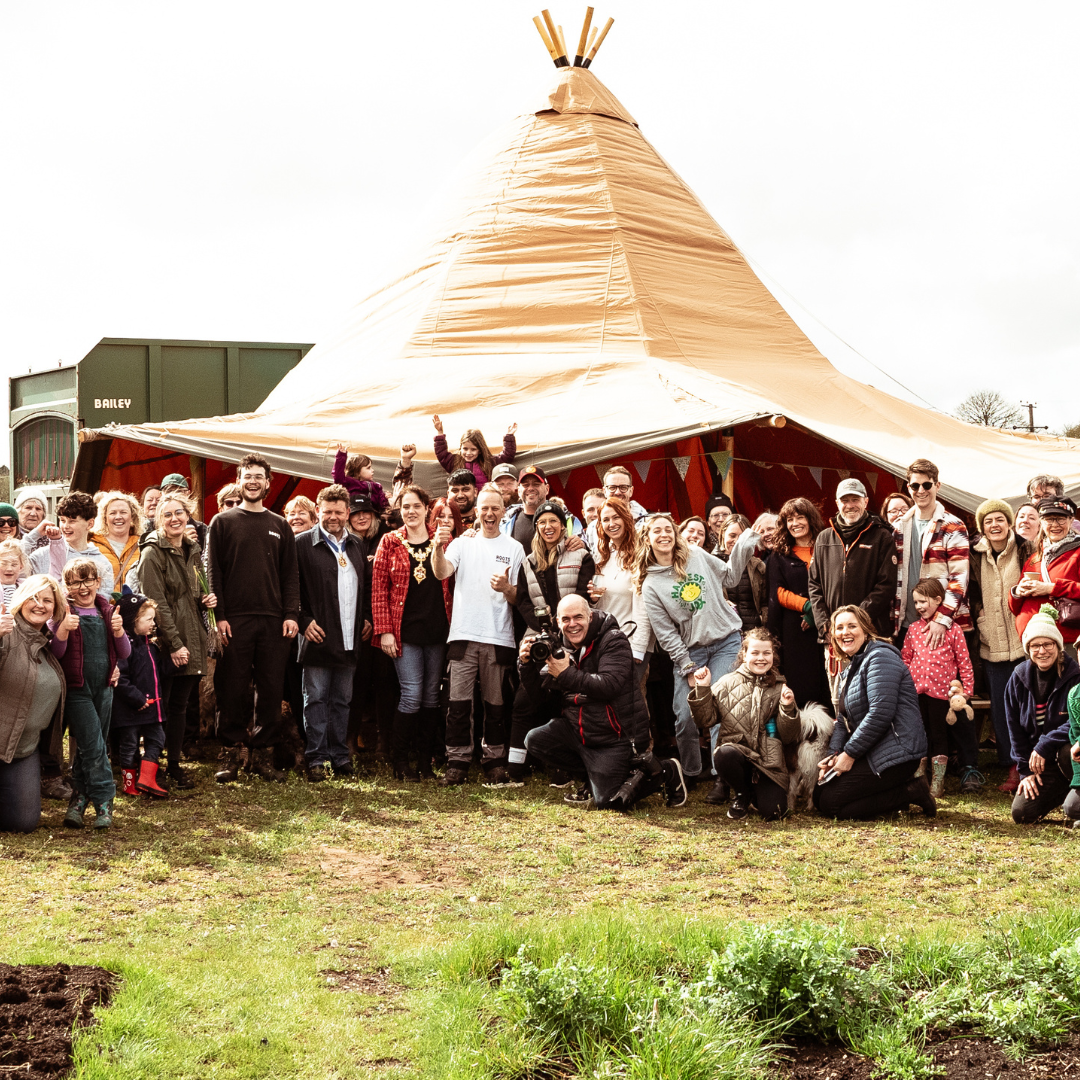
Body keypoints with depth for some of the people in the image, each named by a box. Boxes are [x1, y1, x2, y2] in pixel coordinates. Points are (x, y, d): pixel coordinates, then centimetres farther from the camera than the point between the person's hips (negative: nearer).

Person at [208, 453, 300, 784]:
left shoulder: (280, 526, 14)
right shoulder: (223, 522, 6)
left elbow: (290, 574, 12)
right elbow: (214, 572, 1)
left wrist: (291, 614, 0)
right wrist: (219, 615, -8)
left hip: (273, 620, 2)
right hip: (235, 619, -2)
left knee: (271, 688, 2)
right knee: (232, 688, -1)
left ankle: (263, 753, 10)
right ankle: (231, 753, 6)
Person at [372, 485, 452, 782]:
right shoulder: (390, 542, 3)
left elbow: (450, 580, 3)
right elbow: (379, 589, 0)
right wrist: (384, 630, -7)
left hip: (437, 631, 2)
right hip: (405, 630, -2)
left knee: (431, 695, 7)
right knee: (412, 694, -8)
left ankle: (425, 760, 15)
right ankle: (399, 758, 6)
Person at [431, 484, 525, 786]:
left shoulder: (514, 548, 10)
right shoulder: (462, 544, 11)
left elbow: (519, 599, 9)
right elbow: (441, 572, -8)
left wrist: (506, 588, -15)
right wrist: (438, 547, -28)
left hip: (498, 637, 0)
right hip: (464, 634, 0)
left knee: (495, 704, 4)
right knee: (459, 702, -3)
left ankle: (494, 760, 13)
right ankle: (457, 762, 1)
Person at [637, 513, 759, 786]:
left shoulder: (697, 556, 5)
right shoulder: (650, 585, 0)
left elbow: (729, 576, 15)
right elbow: (666, 633, -2)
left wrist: (747, 540, 7)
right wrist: (688, 668, -7)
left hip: (726, 642, 0)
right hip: (689, 651, 0)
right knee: (685, 717, -7)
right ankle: (689, 774, 14)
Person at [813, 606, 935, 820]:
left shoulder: (880, 657, -13)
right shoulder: (850, 669, 19)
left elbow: (880, 714, -23)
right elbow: (843, 720, 16)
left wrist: (849, 754, -18)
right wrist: (835, 754, -2)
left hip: (895, 755, -11)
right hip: (872, 754, 11)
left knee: (828, 803, -12)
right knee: (819, 792, 8)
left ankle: (911, 793, -8)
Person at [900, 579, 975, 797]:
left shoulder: (952, 630, -5)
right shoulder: (913, 629, 5)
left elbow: (964, 662, -3)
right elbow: (905, 658, 11)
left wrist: (967, 689, -5)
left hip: (941, 690, -3)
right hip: (916, 689, 3)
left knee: (939, 735, 5)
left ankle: (938, 781, 11)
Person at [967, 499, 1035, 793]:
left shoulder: (1025, 551, -1)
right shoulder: (975, 556, 7)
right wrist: (979, 622, 8)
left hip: (1023, 641, -3)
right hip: (991, 644, 3)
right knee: (1000, 706, 5)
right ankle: (1012, 768, 12)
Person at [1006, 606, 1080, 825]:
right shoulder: (1019, 677, 0)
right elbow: (1015, 727, 5)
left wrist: (1045, 746, -26)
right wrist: (1026, 769, 0)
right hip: (1040, 761, 5)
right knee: (1022, 814, -10)